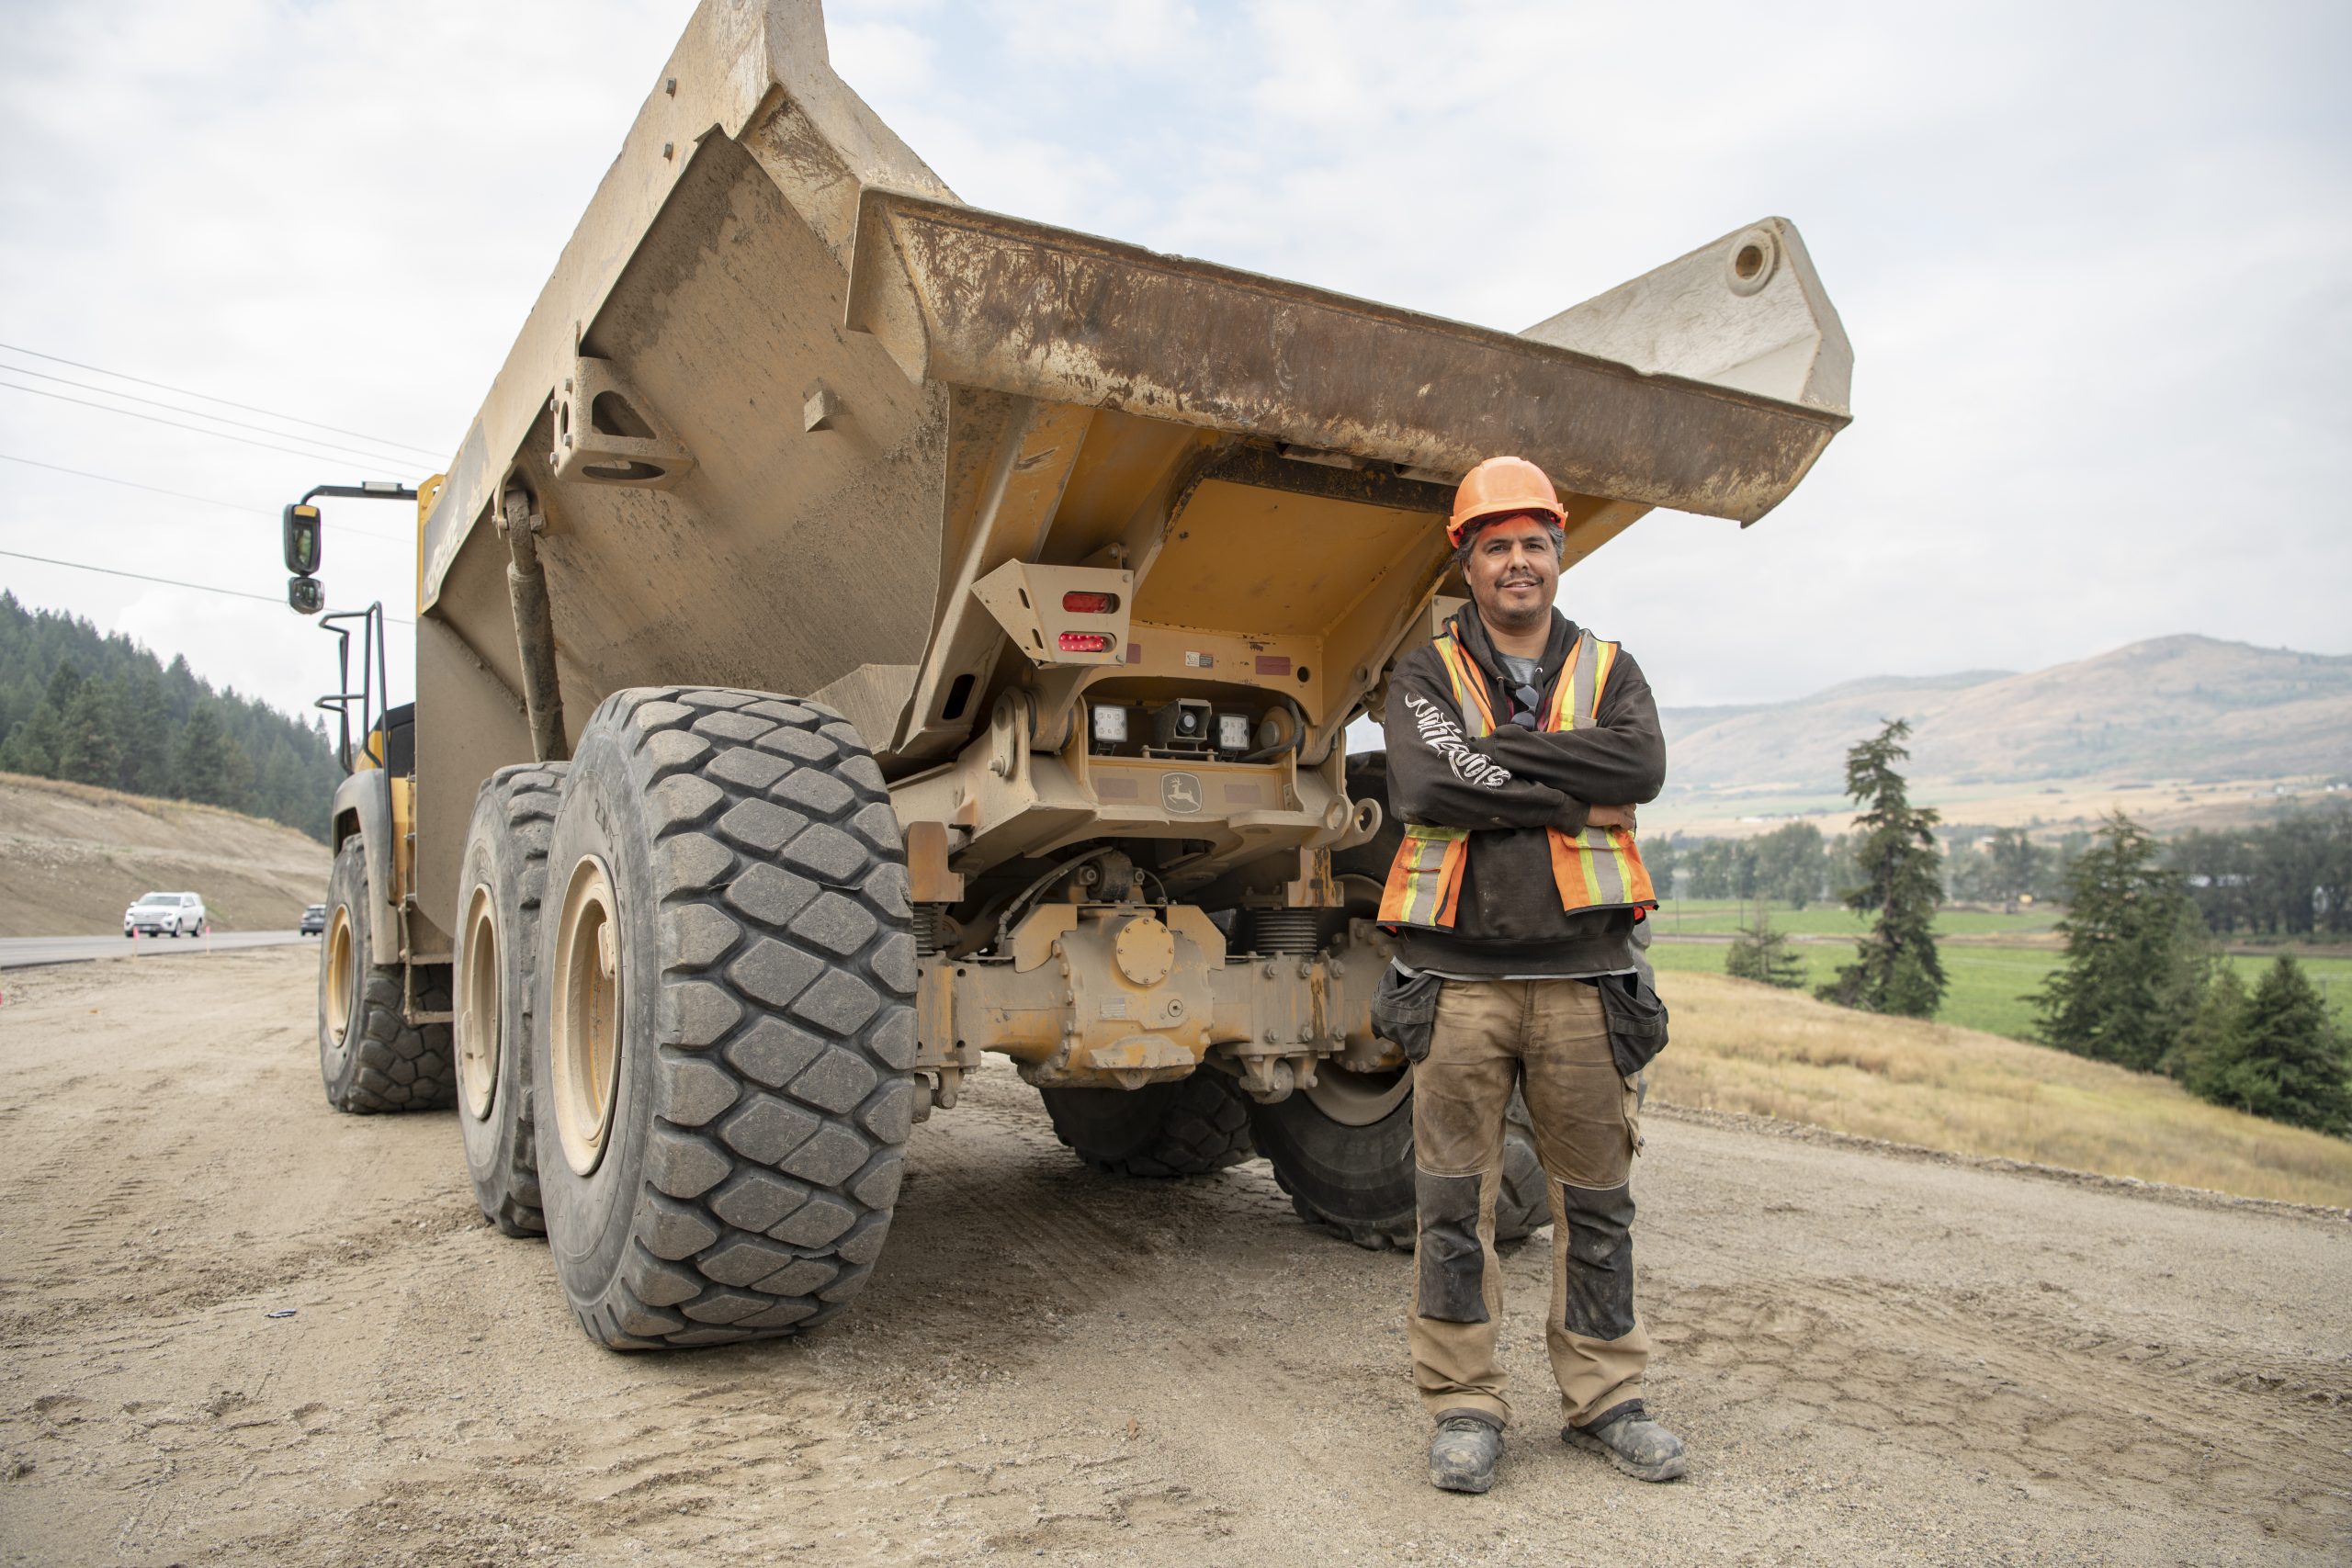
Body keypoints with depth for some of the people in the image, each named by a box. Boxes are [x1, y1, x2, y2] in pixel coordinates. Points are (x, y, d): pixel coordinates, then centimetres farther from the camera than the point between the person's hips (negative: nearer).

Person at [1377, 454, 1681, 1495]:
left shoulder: (1609, 670, 12)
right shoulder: (1426, 674, 6)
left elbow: (1642, 766, -10)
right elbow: (1421, 791, -14)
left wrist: (1498, 750, -13)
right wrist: (1570, 794, -12)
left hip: (1582, 969, 2)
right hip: (1457, 972, -1)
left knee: (1595, 1196, 9)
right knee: (1454, 1199, 3)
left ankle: (1603, 1397, 24)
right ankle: (1463, 1405, 16)